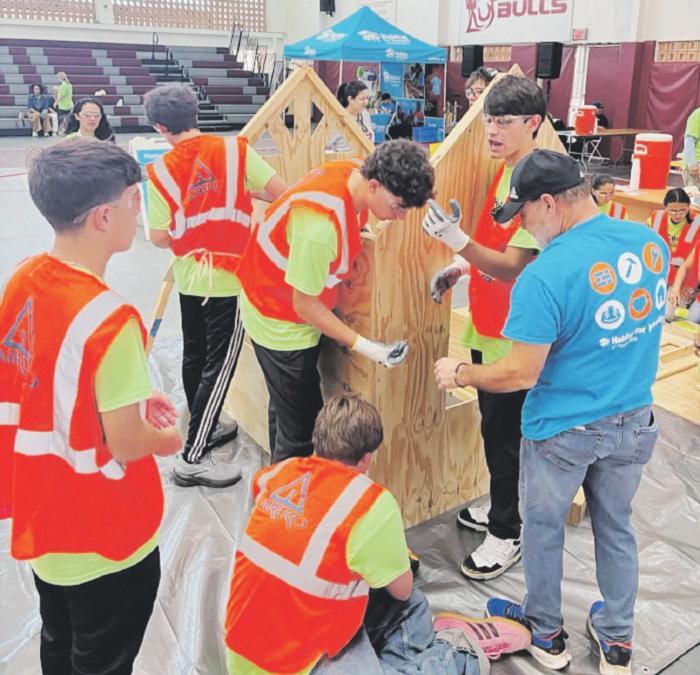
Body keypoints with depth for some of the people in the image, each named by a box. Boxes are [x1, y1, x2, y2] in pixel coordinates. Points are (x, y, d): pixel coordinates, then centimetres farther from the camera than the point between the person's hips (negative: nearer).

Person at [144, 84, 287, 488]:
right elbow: (281, 192, -10)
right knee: (220, 364, 1)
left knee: (195, 356, 19)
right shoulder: (236, 150, -7)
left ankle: (204, 429, 36)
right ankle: (193, 459, 4)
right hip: (229, 276, -4)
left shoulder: (160, 172, -2)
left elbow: (160, 238, -3)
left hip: (189, 277, 4)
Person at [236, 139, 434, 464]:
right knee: (301, 429, -4)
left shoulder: (353, 175, -11)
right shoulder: (320, 223, -36)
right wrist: (364, 346, -23)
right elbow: (304, 305, -26)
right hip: (281, 322, -9)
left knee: (286, 411, 23)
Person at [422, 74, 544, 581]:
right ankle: (501, 506, 42)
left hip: (513, 336, -9)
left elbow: (511, 265, -28)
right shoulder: (505, 171, 7)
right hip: (486, 326, 9)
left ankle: (507, 533, 24)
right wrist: (458, 268, 6)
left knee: (504, 435, 5)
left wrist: (459, 241, -42)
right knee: (494, 428, 22)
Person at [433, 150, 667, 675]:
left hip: (563, 430, -6)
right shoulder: (650, 242, -5)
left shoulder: (544, 277, -26)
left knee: (543, 528, 19)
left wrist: (458, 373, -6)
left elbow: (520, 375, -22)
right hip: (635, 423, 6)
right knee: (616, 526, 23)